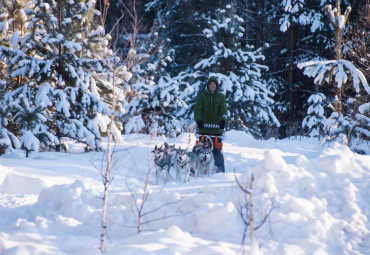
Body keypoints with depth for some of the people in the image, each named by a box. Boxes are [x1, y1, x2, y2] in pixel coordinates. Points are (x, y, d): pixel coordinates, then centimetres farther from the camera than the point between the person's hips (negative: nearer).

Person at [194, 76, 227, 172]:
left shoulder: (221, 96, 10)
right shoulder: (202, 95, 9)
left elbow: (224, 108, -5)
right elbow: (197, 108, -2)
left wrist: (223, 119, -24)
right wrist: (198, 120, -20)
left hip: (216, 128, 0)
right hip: (203, 127, 0)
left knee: (216, 149, -5)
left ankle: (220, 169, 1)